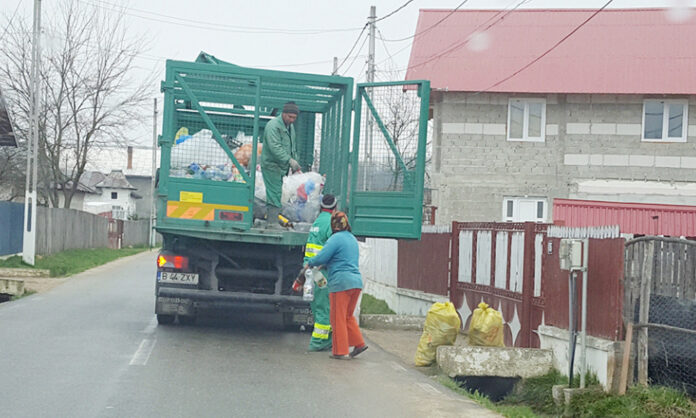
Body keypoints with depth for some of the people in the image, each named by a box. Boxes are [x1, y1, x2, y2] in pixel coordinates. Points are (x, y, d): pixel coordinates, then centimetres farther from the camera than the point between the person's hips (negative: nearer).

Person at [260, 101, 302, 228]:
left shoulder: (290, 127, 15)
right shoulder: (273, 125, -17)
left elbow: (292, 147, 25)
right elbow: (275, 147, -27)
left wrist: (295, 163, 17)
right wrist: (290, 160, -32)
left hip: (281, 166, 9)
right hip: (271, 165, -9)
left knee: (275, 193, 13)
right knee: (274, 193, -11)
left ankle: (271, 220, 19)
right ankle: (272, 222, -11)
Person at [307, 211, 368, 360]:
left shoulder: (336, 239, -10)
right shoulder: (353, 239, 17)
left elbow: (321, 258, -14)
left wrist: (309, 263, 7)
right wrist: (325, 264, 28)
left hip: (341, 282, -8)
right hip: (356, 281, 8)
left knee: (338, 318, 1)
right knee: (348, 316, 20)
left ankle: (341, 351, 4)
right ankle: (359, 343, 16)